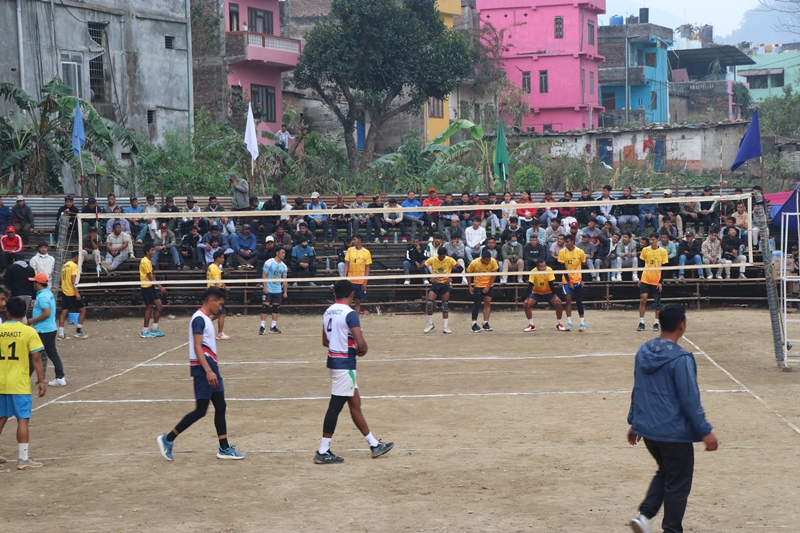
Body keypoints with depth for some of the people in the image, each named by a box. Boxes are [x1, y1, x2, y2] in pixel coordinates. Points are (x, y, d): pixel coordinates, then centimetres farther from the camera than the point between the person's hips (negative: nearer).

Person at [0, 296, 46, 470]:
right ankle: (23, 459, -1)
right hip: (19, 384, -4)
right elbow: (36, 358, -11)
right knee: (23, 419, 0)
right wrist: (41, 381, -5)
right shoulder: (28, 332, -9)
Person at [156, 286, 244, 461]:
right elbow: (197, 347, -20)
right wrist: (208, 371, -26)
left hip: (211, 367, 10)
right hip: (202, 369, -10)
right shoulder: (199, 319, -14)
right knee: (201, 410, -8)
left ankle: (224, 448, 11)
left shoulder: (206, 319, 16)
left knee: (220, 407, 8)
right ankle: (167, 439, 1)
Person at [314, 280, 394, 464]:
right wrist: (362, 350, 0)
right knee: (335, 406, -4)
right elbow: (361, 343, -21)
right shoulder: (350, 314, -16)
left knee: (355, 404, 14)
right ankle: (323, 452, -1)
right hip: (345, 364, -9)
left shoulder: (328, 313, 9)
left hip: (333, 360, 9)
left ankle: (374, 445, 23)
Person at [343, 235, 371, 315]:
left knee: (358, 301, 5)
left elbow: (367, 268, 0)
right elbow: (346, 264, 5)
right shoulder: (350, 250, 4)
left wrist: (365, 282, -6)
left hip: (360, 282, -1)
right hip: (350, 280, 1)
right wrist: (344, 277, -5)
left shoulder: (366, 252, -1)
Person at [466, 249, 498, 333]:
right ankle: (474, 324, 3)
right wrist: (470, 286, -9)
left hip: (489, 285, 2)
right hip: (478, 285, -2)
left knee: (487, 303, -1)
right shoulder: (474, 263, -20)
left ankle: (485, 324, 5)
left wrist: (488, 286, -14)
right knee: (477, 304, -5)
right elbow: (468, 273, -5)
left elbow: (494, 275, -9)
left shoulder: (493, 262, -16)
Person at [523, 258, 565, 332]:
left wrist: (555, 296, -29)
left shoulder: (549, 270, -23)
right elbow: (530, 286, -24)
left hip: (549, 292, 0)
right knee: (526, 304, -21)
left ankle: (558, 324, -2)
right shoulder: (533, 272, -24)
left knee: (558, 303, -23)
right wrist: (527, 298, -31)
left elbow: (551, 284, -22)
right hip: (536, 293, 0)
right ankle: (531, 325, -2)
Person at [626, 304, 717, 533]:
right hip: (674, 433, -7)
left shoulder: (643, 351, 3)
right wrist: (705, 432, -11)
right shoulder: (680, 358, -20)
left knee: (665, 473, 25)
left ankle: (644, 514, 12)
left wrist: (634, 422, 21)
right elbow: (690, 399, -18)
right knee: (678, 484, 7)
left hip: (647, 429, 7)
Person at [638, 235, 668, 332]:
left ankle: (656, 323, 16)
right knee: (642, 299, -8)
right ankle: (641, 323, -1)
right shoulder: (645, 250, 3)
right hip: (645, 279, 1)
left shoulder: (663, 251, -3)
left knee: (657, 302, 4)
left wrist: (661, 282, -9)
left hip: (657, 281, -1)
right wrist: (640, 279, 8)